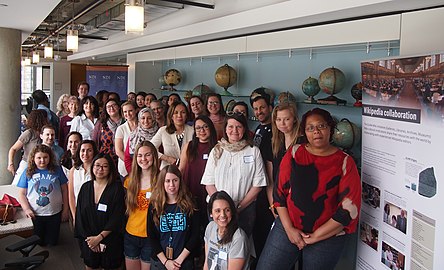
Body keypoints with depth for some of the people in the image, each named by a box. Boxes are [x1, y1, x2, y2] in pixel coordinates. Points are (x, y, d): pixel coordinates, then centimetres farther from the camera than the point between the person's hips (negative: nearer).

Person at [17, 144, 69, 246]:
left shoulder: (57, 170, 0)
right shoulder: (28, 172, -1)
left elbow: (64, 190, 5)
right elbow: (22, 194, 1)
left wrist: (65, 209, 4)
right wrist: (26, 209, -12)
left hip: (55, 213, 0)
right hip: (35, 215, 0)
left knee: (52, 243, 11)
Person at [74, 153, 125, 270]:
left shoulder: (117, 188, -10)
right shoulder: (86, 187, 2)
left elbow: (117, 218, -13)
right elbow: (80, 215, 1)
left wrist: (99, 237, -16)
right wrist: (88, 238, -7)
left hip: (110, 242, -3)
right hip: (88, 241, 3)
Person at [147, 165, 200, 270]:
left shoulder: (189, 205, -5)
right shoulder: (154, 206, -2)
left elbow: (195, 235, -6)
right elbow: (152, 237, -2)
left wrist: (179, 260, -12)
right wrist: (165, 261, -10)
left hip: (184, 261, -1)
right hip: (160, 261, 1)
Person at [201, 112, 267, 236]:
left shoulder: (254, 151, 1)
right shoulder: (216, 151, 6)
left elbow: (257, 185, -3)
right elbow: (209, 184, 2)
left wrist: (239, 207, -10)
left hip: (245, 209, -1)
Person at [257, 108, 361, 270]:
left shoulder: (345, 162, -6)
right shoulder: (294, 153, 0)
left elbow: (349, 209, -11)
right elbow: (279, 192, 1)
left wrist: (315, 237, -11)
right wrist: (289, 229, -6)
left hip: (327, 237, -1)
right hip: (288, 228, 2)